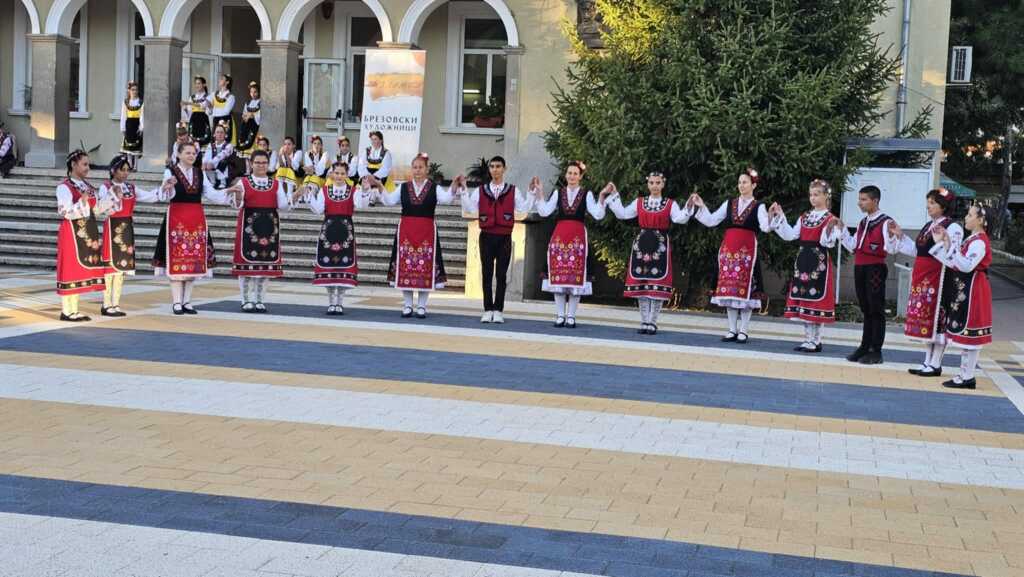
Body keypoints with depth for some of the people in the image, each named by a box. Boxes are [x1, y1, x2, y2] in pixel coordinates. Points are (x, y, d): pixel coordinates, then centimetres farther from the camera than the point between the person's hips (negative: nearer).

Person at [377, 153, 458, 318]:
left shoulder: (434, 188, 3)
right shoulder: (403, 187, 9)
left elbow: (445, 199, -14)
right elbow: (389, 200, 2)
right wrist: (379, 186, -10)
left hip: (426, 232, -1)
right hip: (405, 231, 2)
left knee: (425, 269, -1)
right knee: (405, 268, 2)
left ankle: (421, 306, 8)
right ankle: (407, 306, 12)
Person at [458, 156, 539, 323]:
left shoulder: (513, 191, 7)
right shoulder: (480, 190, 8)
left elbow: (524, 208, -2)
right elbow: (469, 209, 1)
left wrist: (532, 192, -8)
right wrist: (462, 190, -6)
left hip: (504, 237, -1)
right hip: (487, 236, 1)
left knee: (501, 274, 1)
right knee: (487, 273, 2)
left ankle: (498, 311, 6)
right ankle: (488, 310, 7)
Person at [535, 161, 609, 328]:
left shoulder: (587, 195, 6)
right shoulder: (558, 193, 11)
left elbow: (598, 215, -5)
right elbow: (544, 211, 2)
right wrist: (539, 195, -7)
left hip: (578, 238, -1)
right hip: (559, 238, 1)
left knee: (576, 276, -4)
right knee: (558, 275, -1)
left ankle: (571, 316, 3)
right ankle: (560, 315, 6)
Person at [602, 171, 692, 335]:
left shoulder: (670, 204, 5)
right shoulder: (639, 202, 11)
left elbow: (680, 218, -10)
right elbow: (622, 214, 6)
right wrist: (614, 196, 5)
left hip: (660, 246, -2)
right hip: (641, 245, 2)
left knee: (658, 286, -5)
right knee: (640, 284, 2)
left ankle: (652, 322, 2)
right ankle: (644, 322, 10)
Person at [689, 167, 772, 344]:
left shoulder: (758, 207, 2)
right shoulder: (729, 203, 13)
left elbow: (766, 227, -13)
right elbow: (711, 221, 11)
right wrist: (701, 207, 2)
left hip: (747, 250, -4)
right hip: (728, 249, 4)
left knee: (745, 289, -4)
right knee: (728, 289, 3)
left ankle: (743, 331, 2)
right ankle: (732, 330, 10)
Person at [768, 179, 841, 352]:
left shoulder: (830, 218, -5)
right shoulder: (804, 217, 14)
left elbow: (827, 242, -15)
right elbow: (790, 235, 7)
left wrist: (831, 229, -33)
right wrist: (779, 216, 5)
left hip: (819, 261, -7)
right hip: (803, 260, 7)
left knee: (816, 299, -3)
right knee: (803, 297, 8)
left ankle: (815, 340, 3)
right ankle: (809, 338, 16)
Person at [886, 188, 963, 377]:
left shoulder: (952, 227, -10)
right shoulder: (928, 226, 15)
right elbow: (916, 251, 18)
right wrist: (899, 235, 16)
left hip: (937, 276, -8)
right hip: (921, 276, 8)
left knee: (936, 318, -2)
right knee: (924, 317, 12)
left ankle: (936, 365, 6)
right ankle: (928, 361, 20)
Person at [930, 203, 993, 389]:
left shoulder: (980, 242, -17)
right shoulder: (972, 239, 14)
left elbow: (966, 266, -28)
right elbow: (955, 264, 12)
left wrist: (950, 245, -30)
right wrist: (941, 243, 8)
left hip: (972, 291, -10)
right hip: (963, 290, 10)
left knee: (969, 334, -5)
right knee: (964, 333, 13)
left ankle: (968, 377, 0)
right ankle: (965, 373, 20)